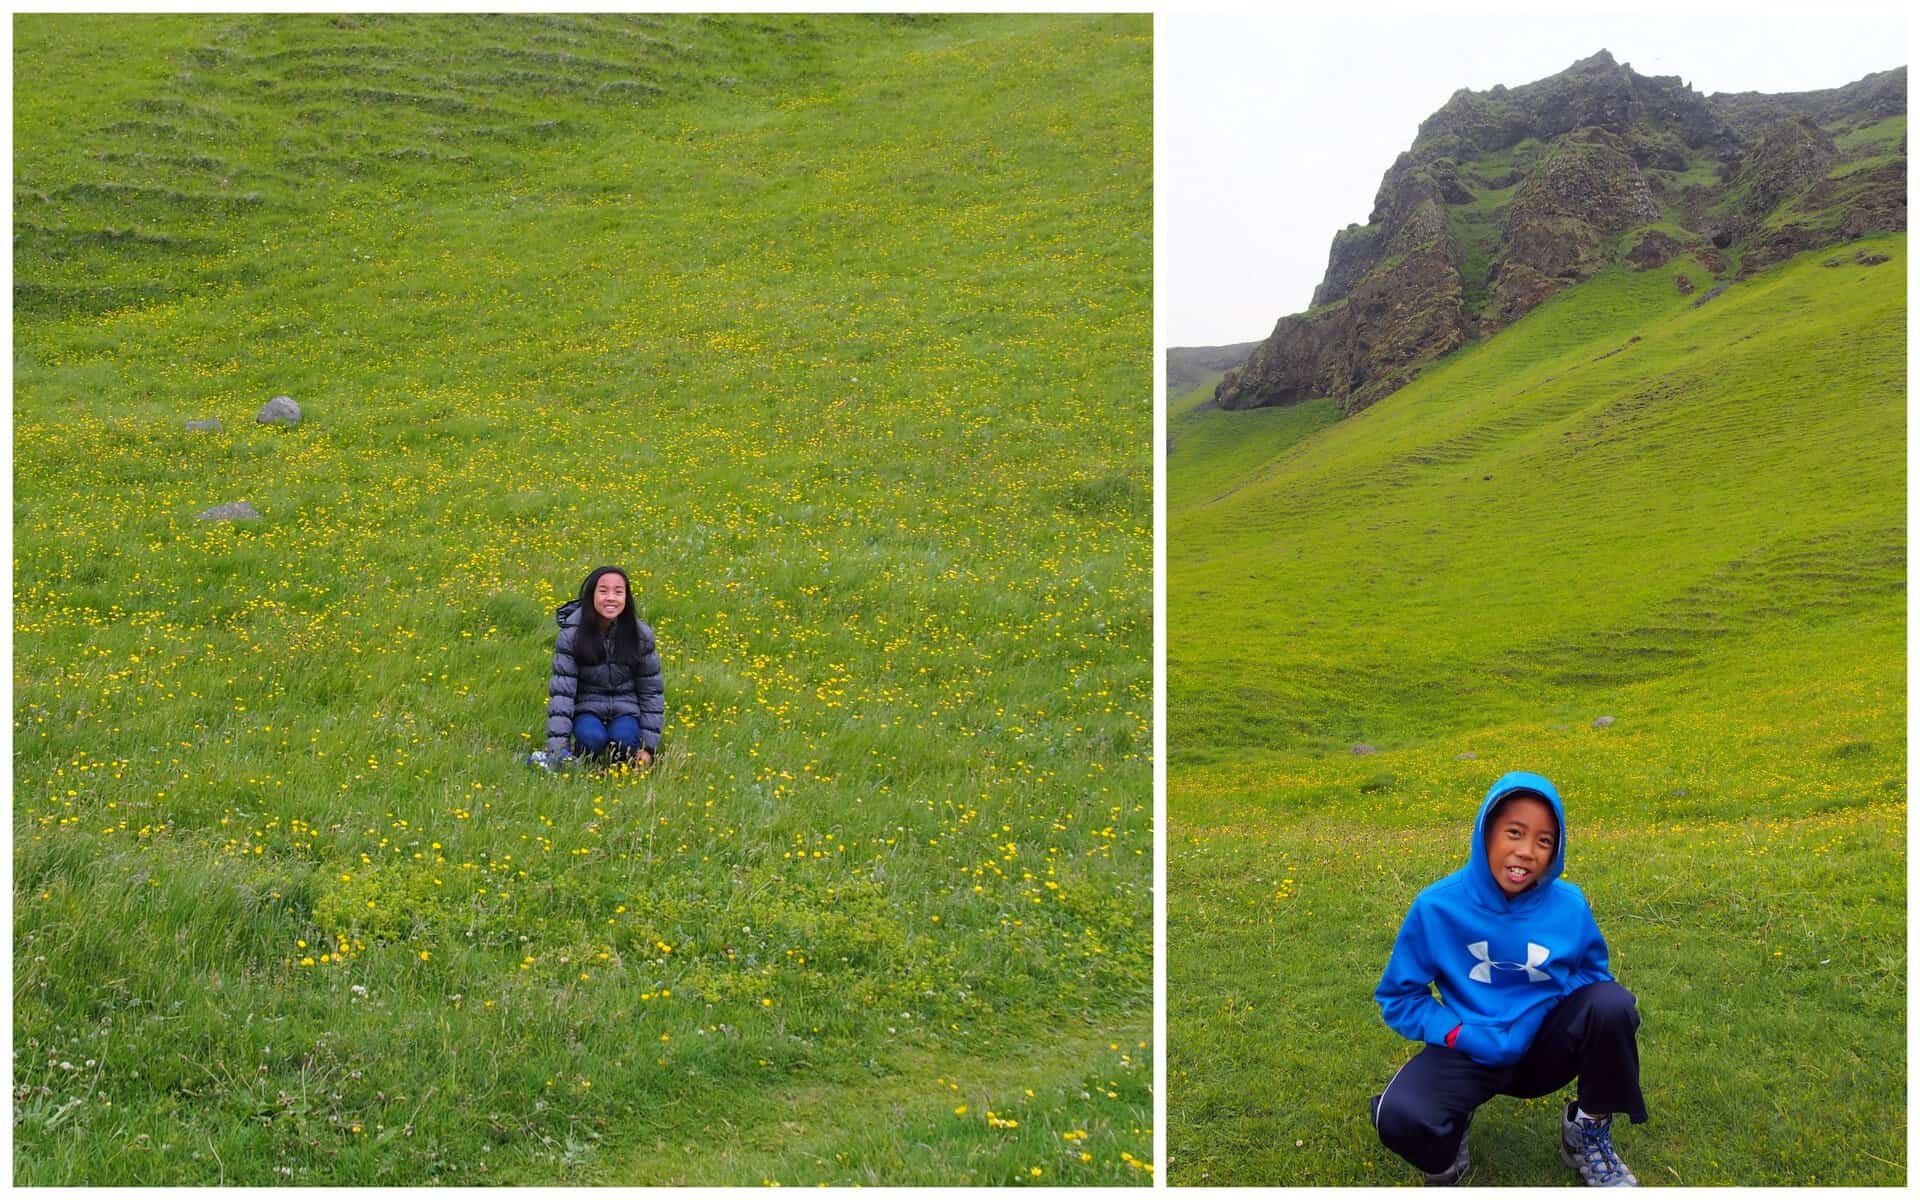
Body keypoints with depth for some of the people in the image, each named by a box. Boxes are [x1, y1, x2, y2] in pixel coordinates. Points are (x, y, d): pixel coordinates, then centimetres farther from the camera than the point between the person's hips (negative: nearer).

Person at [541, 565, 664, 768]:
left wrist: (648, 746, -6)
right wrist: (558, 749, -25)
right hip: (588, 708, -1)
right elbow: (561, 691, -17)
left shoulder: (641, 635, -8)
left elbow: (652, 690, -1)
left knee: (624, 739, -30)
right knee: (592, 737, -33)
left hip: (625, 708, 1)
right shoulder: (571, 635, -14)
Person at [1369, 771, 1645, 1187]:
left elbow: (1593, 975, 8)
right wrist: (1458, 1035, -19)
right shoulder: (1438, 906, -14)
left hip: (1547, 1047, 2)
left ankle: (1589, 1131, -2)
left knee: (1612, 1003, -29)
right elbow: (1399, 996, -4)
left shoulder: (1569, 906, -9)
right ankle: (1449, 1131, 6)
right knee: (1399, 1116, -34)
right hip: (1472, 1055, -2)